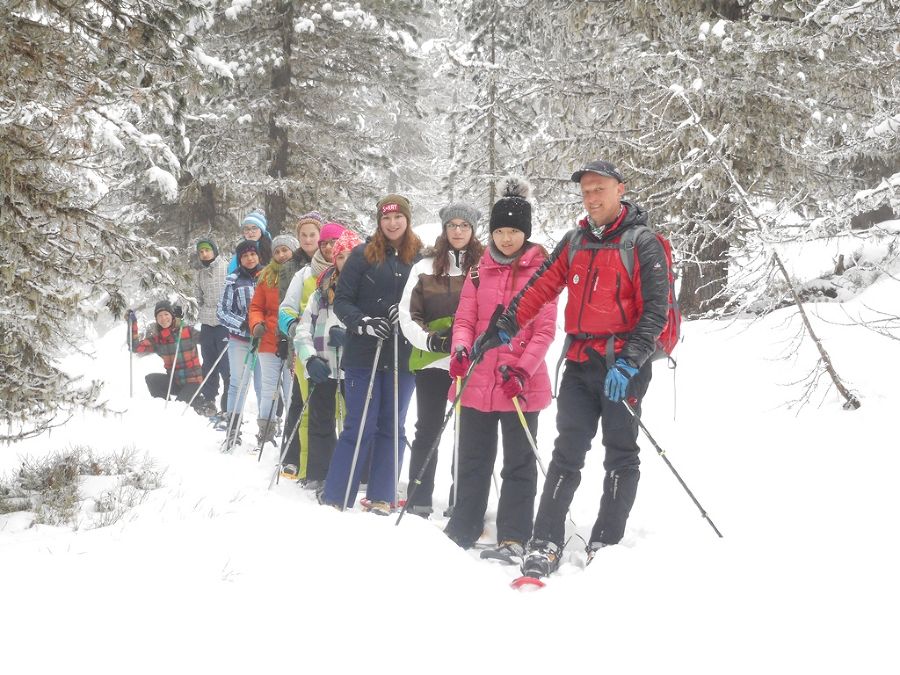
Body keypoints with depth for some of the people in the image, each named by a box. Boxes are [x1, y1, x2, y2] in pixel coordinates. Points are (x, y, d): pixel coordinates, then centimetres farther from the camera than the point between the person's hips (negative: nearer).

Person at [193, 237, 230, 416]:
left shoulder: (227, 269, -7)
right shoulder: (199, 274, 12)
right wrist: (203, 313, 11)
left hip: (225, 323, -6)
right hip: (207, 324, 6)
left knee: (227, 366, -6)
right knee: (209, 365, 13)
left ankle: (229, 407, -1)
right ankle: (207, 400, 23)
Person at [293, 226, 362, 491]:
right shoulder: (322, 291, 13)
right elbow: (303, 330, 9)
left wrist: (350, 334, -23)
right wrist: (310, 359, -7)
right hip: (322, 366, 4)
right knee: (320, 420, 8)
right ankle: (317, 474, 17)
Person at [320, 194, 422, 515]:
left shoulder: (420, 258, 6)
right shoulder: (363, 255, 0)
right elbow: (341, 300, -1)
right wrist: (363, 323, -17)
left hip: (403, 356, 3)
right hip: (364, 354, -3)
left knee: (392, 427, 7)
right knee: (360, 426, -4)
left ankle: (381, 498, 16)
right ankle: (334, 498, 5)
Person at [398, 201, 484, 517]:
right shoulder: (426, 266, 4)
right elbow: (408, 313, 3)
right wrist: (428, 339, -12)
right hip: (432, 361, 0)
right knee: (428, 431, 6)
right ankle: (419, 502, 12)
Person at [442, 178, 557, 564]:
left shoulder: (541, 271, -2)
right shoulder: (480, 270, 9)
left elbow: (545, 330, -7)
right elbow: (465, 319, 8)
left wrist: (522, 369, -19)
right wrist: (460, 348, -13)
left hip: (521, 384, -3)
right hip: (477, 381, 4)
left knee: (518, 463, 6)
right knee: (473, 460, 13)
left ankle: (513, 538, 12)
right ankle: (464, 529, 24)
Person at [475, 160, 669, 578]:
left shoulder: (643, 243, -5)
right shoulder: (575, 242, 12)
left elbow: (656, 310, -12)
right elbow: (541, 288, 13)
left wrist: (629, 362, -21)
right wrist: (505, 328, 4)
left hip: (624, 367, -5)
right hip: (581, 364, 5)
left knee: (620, 456, 4)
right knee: (567, 452, 2)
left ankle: (607, 545, 10)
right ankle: (545, 545, 2)